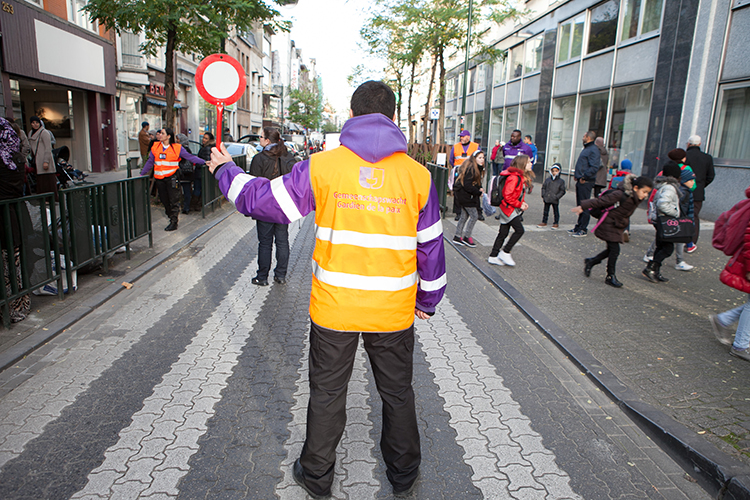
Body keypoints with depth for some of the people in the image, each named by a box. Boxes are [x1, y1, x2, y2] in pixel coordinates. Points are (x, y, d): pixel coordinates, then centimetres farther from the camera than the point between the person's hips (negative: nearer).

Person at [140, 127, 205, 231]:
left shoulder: (177, 148, -2)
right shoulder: (155, 146, 9)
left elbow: (189, 157, 2)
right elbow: (150, 162, 15)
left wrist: (204, 162, -4)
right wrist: (141, 175, 17)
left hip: (171, 177, -4)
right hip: (159, 178, 4)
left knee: (174, 200, -6)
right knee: (164, 200, 8)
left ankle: (173, 223, -2)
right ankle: (171, 217, 20)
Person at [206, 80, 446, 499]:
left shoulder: (322, 167, -9)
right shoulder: (418, 175, -5)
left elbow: (263, 200, -1)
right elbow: (430, 246, 2)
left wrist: (227, 171, 18)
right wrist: (428, 299, 16)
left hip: (334, 309, -1)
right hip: (394, 312, 1)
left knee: (327, 394, 18)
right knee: (398, 393, 20)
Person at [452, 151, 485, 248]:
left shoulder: (477, 168, 10)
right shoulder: (471, 168, -21)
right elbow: (467, 185, -25)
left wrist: (479, 188, -2)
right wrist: (479, 192, -17)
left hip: (464, 195, 10)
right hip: (465, 195, -10)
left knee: (464, 216, 14)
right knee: (474, 216, -3)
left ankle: (457, 237, 22)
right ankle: (466, 237, 6)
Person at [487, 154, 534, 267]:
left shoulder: (523, 177, 13)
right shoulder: (514, 177, -20)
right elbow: (507, 195, -24)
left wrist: (523, 203, 7)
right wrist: (519, 205, -17)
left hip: (513, 209, 10)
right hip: (509, 208, -10)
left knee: (503, 233, 11)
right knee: (519, 230, -11)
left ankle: (493, 256, 16)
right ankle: (505, 252, 1)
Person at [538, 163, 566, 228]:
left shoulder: (561, 181, -3)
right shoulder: (547, 180, 7)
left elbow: (562, 191, -3)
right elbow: (543, 188, 12)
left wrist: (557, 197, -13)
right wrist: (543, 195, 0)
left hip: (555, 200, -3)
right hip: (547, 199, 3)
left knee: (556, 212, 7)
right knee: (546, 211, 11)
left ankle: (556, 223, 18)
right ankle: (544, 222, 22)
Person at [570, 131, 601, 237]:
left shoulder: (593, 150, -14)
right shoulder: (586, 148, 18)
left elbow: (594, 167, -23)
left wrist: (584, 177, -20)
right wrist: (576, 174, 14)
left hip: (586, 183, -10)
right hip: (581, 181, 10)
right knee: (580, 205, 15)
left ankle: (583, 229, -1)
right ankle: (579, 226, 24)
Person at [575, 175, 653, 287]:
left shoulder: (637, 199, 0)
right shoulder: (620, 195, -24)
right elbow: (601, 201, -20)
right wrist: (583, 207, -15)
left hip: (618, 227, 8)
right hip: (608, 224, -8)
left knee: (611, 250, 11)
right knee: (614, 249, -8)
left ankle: (590, 262, 29)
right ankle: (610, 276, 4)